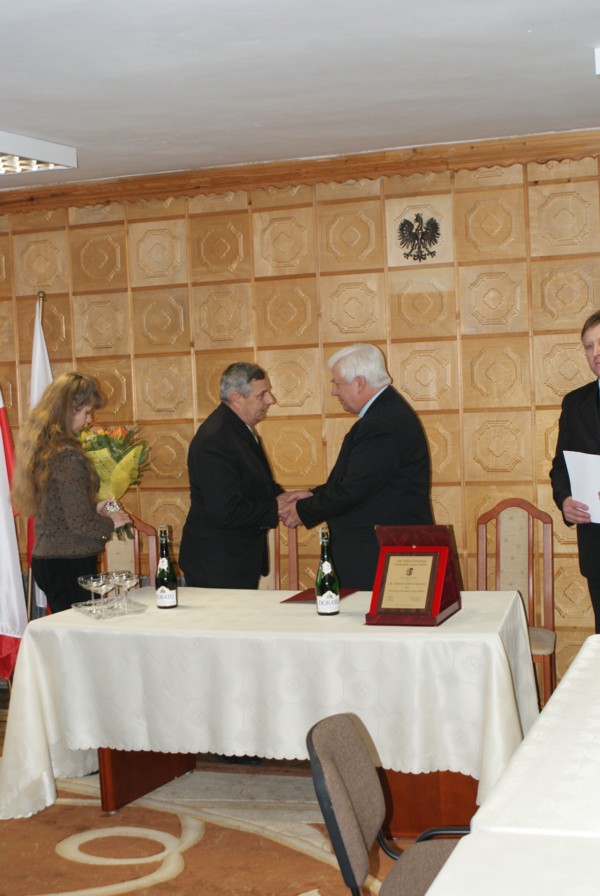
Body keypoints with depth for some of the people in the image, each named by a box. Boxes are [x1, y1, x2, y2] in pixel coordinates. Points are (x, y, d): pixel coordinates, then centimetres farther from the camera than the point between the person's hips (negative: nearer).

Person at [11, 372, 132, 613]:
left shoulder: (39, 447, 8)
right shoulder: (68, 457, -19)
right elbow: (79, 523, -19)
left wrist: (94, 507, 15)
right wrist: (111, 523, -2)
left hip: (45, 558, 9)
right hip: (70, 565, -9)